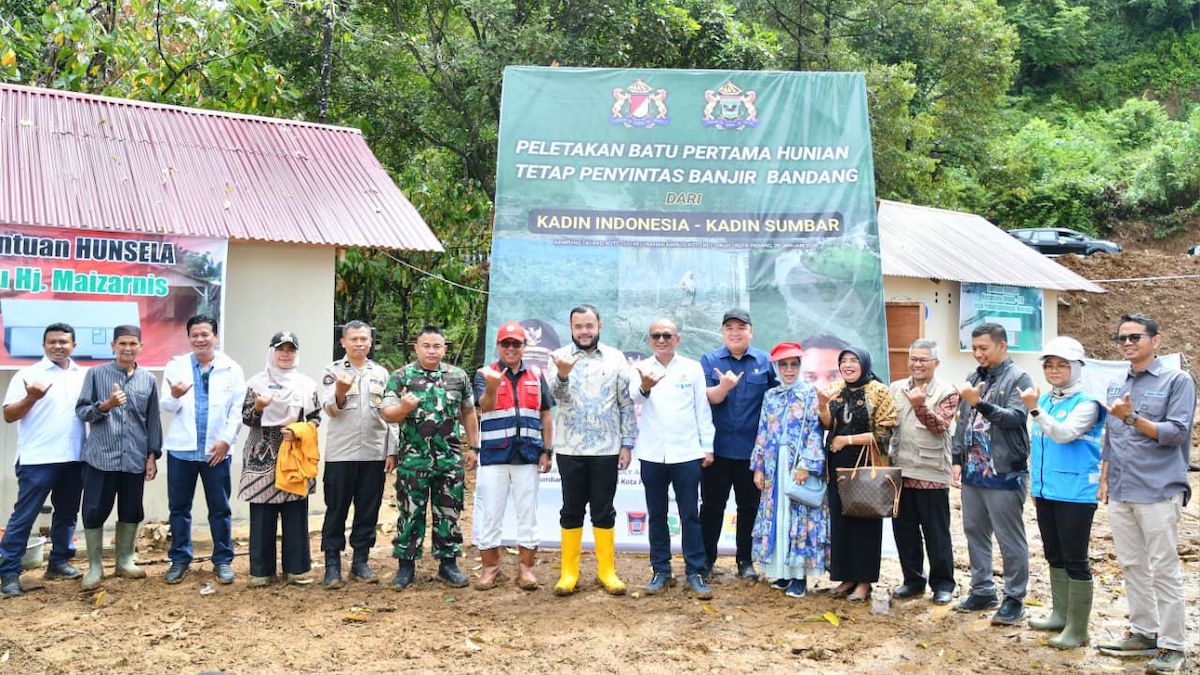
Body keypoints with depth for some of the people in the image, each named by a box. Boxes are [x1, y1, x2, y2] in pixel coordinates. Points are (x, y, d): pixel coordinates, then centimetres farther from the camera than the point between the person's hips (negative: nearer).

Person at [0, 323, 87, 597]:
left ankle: (59, 562, 25)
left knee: (67, 513, 13)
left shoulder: (84, 375, 10)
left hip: (74, 458, 5)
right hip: (38, 459, -5)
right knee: (24, 516, -1)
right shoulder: (28, 374, -2)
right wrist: (31, 398, -22)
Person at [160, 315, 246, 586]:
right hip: (181, 448, 1)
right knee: (179, 507, 8)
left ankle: (223, 560, 15)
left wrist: (226, 439, -10)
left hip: (217, 449, -1)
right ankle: (180, 559, 20)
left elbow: (237, 409, 1)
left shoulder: (232, 369, 4)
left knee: (220, 509, 5)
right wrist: (175, 396, -25)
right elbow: (167, 406, -2)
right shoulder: (176, 366, 5)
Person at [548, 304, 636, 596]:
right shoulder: (560, 357, 0)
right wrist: (562, 375, -38)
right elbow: (556, 394, -16)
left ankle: (607, 570, 18)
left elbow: (627, 404, 4)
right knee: (571, 511, 8)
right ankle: (569, 572, 16)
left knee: (604, 511, 8)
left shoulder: (615, 358, 3)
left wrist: (627, 444, -1)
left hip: (606, 449, 1)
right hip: (570, 449, 0)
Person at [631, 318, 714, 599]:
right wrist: (645, 387, -42)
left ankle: (695, 572, 11)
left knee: (690, 515, 3)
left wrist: (708, 446, 1)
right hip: (652, 454, 1)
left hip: (686, 453, -1)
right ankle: (660, 571, 20)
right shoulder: (641, 368, 1)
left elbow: (702, 409, 5)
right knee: (656, 516, 10)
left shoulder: (693, 368, 3)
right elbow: (635, 397, -19)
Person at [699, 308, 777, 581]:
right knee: (712, 505, 6)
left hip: (752, 448, 1)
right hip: (717, 447, -1)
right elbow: (707, 399, -7)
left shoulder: (764, 362, 4)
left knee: (749, 506, 9)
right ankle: (707, 558, 19)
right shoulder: (709, 360, 2)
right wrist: (724, 386, -27)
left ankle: (745, 560, 21)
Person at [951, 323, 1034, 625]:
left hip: (1004, 474, -7)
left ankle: (1014, 599, 10)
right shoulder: (974, 378, 13)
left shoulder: (1018, 378, -6)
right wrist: (958, 460, 11)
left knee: (1010, 538, 0)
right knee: (974, 532, 14)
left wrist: (980, 403, -29)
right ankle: (982, 591, 26)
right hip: (973, 472, 7)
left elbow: (1015, 417, -20)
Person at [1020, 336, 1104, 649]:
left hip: (1075, 494, -7)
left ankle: (1077, 628, 6)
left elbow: (1064, 434, -27)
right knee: (1054, 556, 17)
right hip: (1045, 492, 7)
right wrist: (1033, 479, 18)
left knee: (1075, 561, -1)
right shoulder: (1043, 400, 9)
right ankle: (1060, 614, 30)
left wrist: (1035, 410, -37)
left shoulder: (1086, 403, -11)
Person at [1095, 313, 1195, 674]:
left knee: (1165, 571, -1)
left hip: (1158, 492, -6)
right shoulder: (1115, 386, 14)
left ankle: (1172, 645, 7)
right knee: (1132, 567, 12)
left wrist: (1132, 418, -20)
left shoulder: (1177, 380, -3)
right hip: (1120, 493, 6)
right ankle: (1143, 632, 23)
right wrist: (1104, 480, 16)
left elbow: (1177, 433, -11)